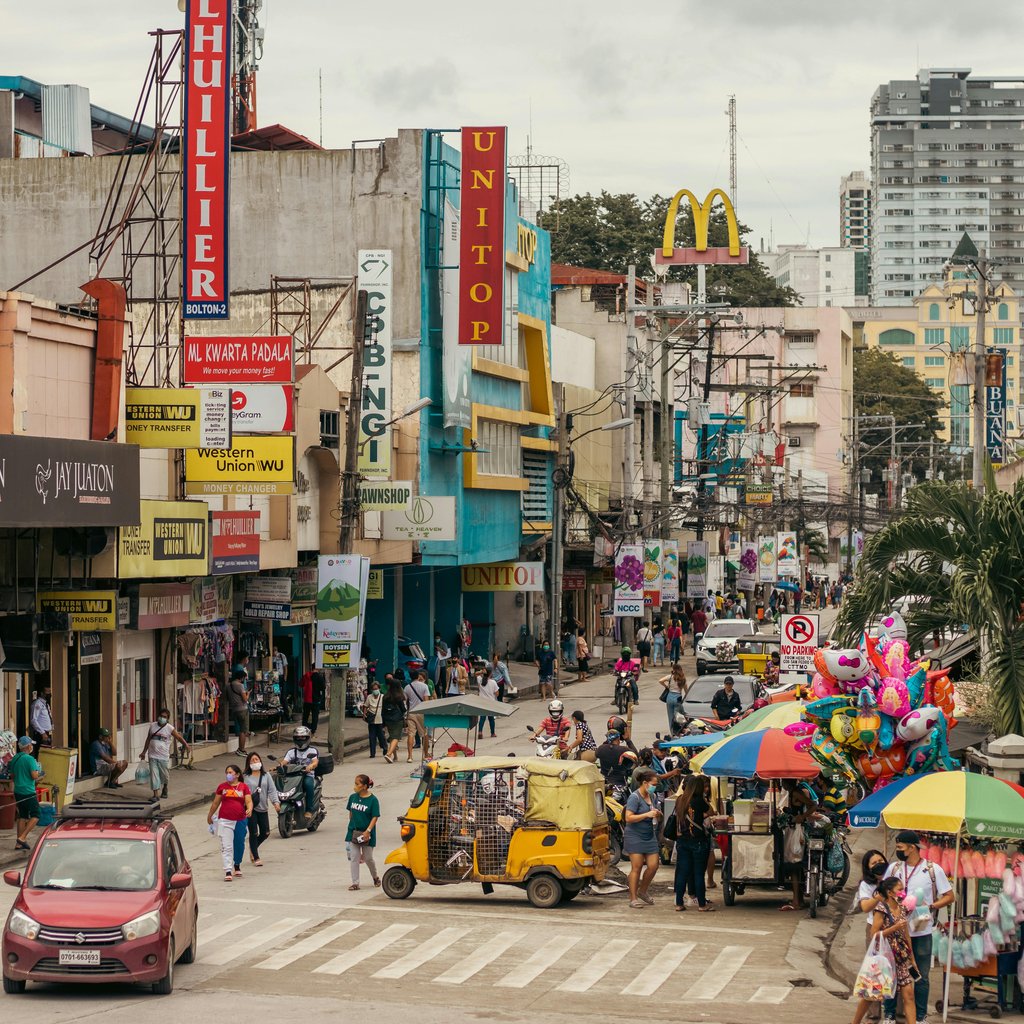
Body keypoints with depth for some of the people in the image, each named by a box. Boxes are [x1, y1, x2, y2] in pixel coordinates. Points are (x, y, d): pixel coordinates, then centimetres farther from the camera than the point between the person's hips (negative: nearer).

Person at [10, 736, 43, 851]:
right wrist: (38, 769, 1)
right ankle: (22, 837, -11)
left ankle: (19, 843, 13)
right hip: (28, 792, -8)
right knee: (35, 816, 0)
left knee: (22, 816, 14)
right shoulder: (30, 759, -16)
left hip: (18, 791, 8)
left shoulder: (14, 759, 9)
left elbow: (12, 776, 17)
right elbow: (34, 776, -21)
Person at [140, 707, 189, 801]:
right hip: (153, 756, 2)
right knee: (154, 775, -5)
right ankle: (156, 794, -3)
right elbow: (148, 740, 14)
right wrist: (144, 752, 18)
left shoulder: (169, 728, -4)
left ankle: (164, 788, 40)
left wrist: (186, 745, -20)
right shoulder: (153, 726, 5)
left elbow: (179, 737, -5)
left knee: (165, 775, 10)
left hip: (164, 757, -2)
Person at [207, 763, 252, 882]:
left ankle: (237, 865, 37)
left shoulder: (243, 787, 3)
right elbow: (216, 803, 14)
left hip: (240, 820, 1)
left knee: (239, 845, 13)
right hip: (224, 820, -1)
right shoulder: (222, 787, 5)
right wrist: (210, 816, 21)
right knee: (226, 846, -8)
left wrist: (249, 809, -25)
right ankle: (228, 872, -10)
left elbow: (249, 801, -4)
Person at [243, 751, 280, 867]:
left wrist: (276, 802, -13)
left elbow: (272, 790, 2)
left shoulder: (266, 775, 6)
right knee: (254, 833, -3)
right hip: (250, 808, -4)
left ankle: (253, 848, 34)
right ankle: (256, 857, 7)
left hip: (263, 808, 4)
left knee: (265, 833, 7)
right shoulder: (245, 777, -2)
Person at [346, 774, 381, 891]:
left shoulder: (373, 800, -12)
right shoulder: (353, 797, 2)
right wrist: (352, 825, 14)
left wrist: (368, 831, -22)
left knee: (368, 858, 7)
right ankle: (355, 883, 5)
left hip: (366, 834, -4)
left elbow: (375, 817, -14)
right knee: (354, 858, 1)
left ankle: (375, 877, 33)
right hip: (353, 832, 4)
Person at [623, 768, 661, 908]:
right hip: (635, 837, -7)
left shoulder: (651, 796, 12)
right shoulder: (634, 797, -12)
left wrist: (657, 815, 4)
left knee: (653, 865, 2)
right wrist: (647, 815, -24)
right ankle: (633, 899, 1)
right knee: (636, 867, -5)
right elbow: (628, 818, -20)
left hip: (649, 837, 7)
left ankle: (642, 891, 23)